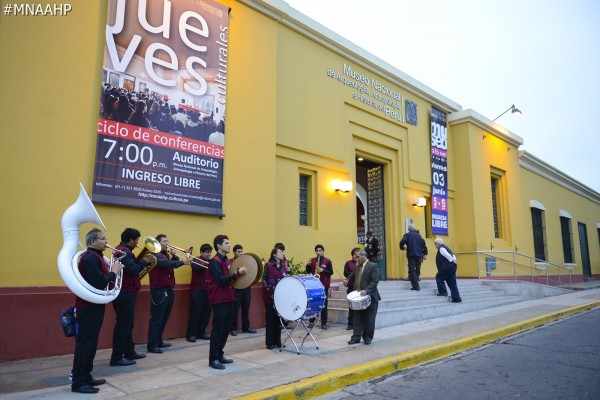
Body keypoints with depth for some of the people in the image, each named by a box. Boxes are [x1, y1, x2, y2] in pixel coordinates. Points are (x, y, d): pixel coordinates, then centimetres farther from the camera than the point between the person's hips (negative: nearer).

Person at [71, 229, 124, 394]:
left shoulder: (95, 256, 15)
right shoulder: (89, 258, -18)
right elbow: (99, 283, -26)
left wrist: (113, 272, -1)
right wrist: (114, 271, -14)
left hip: (94, 305, 10)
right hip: (89, 306, -10)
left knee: (91, 343, 15)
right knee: (84, 343, -4)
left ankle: (86, 377, 24)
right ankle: (78, 383, 3)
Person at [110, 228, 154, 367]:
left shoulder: (121, 250, 16)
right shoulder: (124, 252, -18)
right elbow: (133, 270, -27)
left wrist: (142, 261, 7)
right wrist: (144, 261, -13)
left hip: (124, 292, 11)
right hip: (125, 293, -11)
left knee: (127, 323, 17)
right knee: (123, 324, -4)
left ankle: (130, 352, 27)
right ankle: (117, 358, 3)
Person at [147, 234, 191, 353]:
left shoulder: (166, 255, 18)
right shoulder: (155, 255, -11)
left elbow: (174, 263, 13)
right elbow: (167, 264, -26)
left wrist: (174, 255, -2)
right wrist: (183, 262, -28)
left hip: (168, 290, 9)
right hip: (159, 290, -9)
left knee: (164, 317, 14)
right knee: (157, 318, -8)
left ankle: (159, 341, 24)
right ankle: (152, 345, -4)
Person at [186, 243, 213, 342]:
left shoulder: (211, 262, 13)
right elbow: (198, 268, -23)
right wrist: (208, 263, -33)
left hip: (208, 290, 5)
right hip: (197, 290, -5)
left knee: (207, 312, 6)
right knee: (195, 312, -4)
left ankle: (201, 333, 17)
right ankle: (190, 334, 5)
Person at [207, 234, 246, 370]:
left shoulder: (227, 261, 15)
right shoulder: (215, 261, -13)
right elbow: (221, 280, -22)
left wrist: (239, 273, 5)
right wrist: (237, 274, -25)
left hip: (228, 299, 9)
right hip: (219, 300, -9)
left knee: (226, 329, 13)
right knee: (217, 330, -3)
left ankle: (220, 355, 24)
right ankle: (213, 359, 5)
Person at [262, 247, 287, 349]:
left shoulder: (283, 267, 12)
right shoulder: (268, 266, -5)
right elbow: (264, 278, -10)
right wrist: (267, 287, -25)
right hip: (270, 296, -5)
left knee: (279, 319, 9)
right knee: (270, 319, 1)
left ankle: (277, 341, 19)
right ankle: (269, 343, 9)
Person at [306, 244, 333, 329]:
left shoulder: (328, 261, -1)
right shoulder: (312, 260, 8)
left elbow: (331, 272, -5)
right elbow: (308, 271, 9)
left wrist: (323, 270, -19)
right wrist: (308, 265, -9)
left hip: (324, 285, -3)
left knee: (324, 304, 1)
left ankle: (324, 323, 6)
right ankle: (311, 321, 17)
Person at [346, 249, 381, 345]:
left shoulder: (373, 266, -10)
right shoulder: (357, 267, 12)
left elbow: (375, 281, -17)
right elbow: (352, 276, 21)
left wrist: (366, 290, -28)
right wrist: (348, 281, -2)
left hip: (370, 297, -6)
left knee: (369, 320, 5)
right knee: (357, 319, 7)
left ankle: (368, 338, 19)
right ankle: (356, 337, 13)